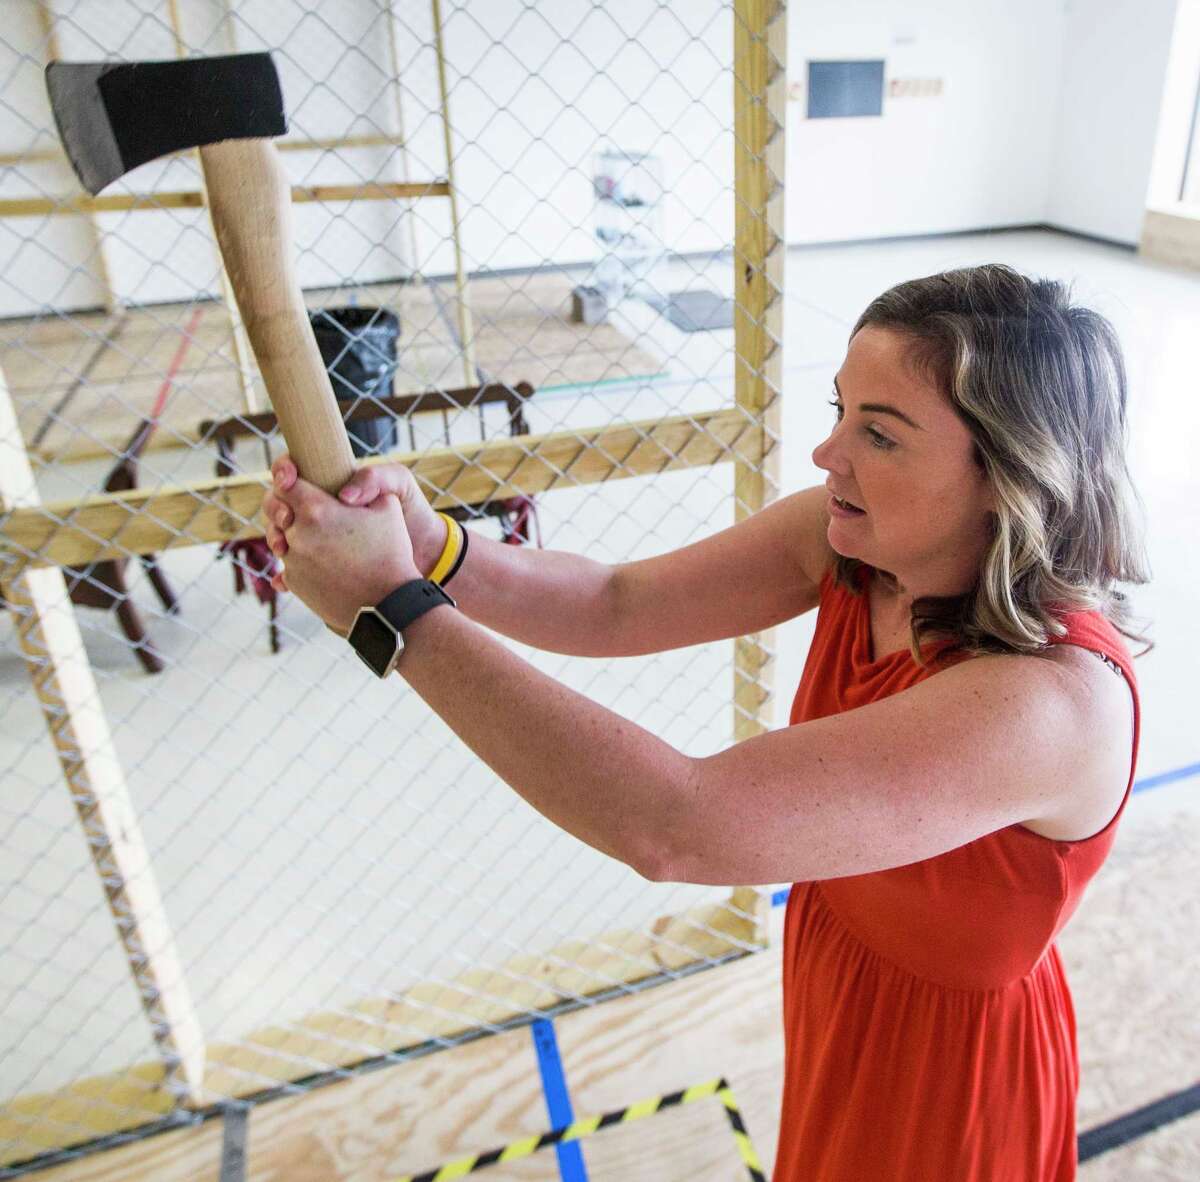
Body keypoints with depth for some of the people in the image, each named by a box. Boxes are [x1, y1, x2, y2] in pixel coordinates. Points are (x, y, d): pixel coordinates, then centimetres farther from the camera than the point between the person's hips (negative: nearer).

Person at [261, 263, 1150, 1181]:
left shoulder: (1052, 700, -39)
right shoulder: (856, 540, -17)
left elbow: (673, 829, -46)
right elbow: (616, 606, -16)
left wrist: (393, 608, -41)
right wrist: (427, 544, -34)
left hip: (939, 1072, -5)